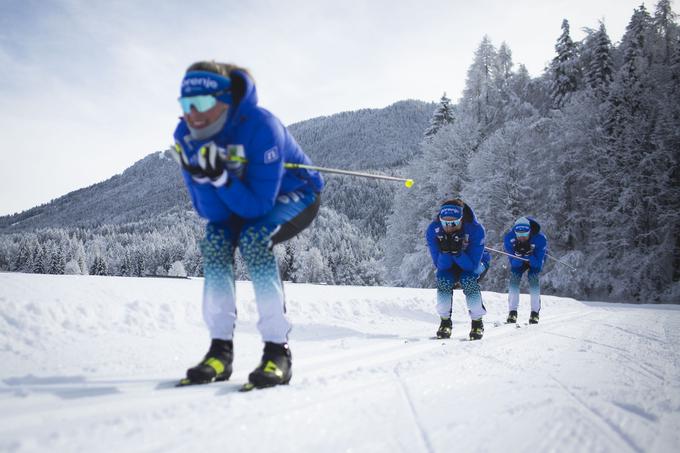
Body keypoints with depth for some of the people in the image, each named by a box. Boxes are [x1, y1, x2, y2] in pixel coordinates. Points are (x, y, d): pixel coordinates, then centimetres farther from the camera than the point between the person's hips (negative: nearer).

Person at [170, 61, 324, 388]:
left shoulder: (261, 126, -33)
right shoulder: (186, 136, -17)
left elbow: (259, 204, -33)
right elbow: (211, 212, -19)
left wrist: (222, 178, -47)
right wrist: (202, 179, -38)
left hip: (294, 194, -5)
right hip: (242, 202, 5)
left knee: (253, 239, -32)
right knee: (214, 242, -22)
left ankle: (277, 350, -26)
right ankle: (221, 349, -15)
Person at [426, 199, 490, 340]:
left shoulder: (476, 229, -33)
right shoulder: (433, 230, -28)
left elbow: (472, 266, -33)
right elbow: (440, 265, -25)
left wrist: (457, 251, -48)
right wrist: (445, 250, -45)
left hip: (474, 263, -2)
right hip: (448, 265, 2)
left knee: (467, 279, -31)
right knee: (443, 279, -28)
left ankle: (477, 323, -12)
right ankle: (445, 322, -9)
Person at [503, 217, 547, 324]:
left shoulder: (540, 239, -36)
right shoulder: (509, 238, -31)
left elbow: (537, 264, -33)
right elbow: (514, 264, -27)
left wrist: (528, 255, -49)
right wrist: (518, 254, -48)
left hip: (535, 260, -2)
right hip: (518, 260, 2)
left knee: (532, 276, -25)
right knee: (514, 276, -20)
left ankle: (535, 312, -19)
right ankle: (512, 311, -14)